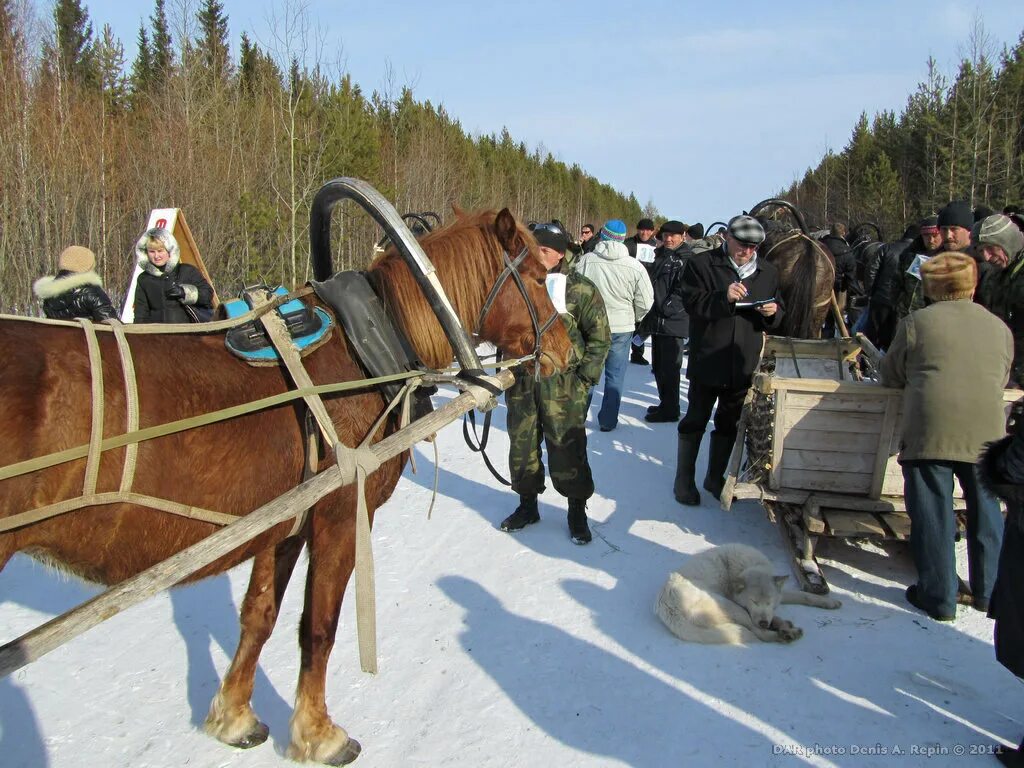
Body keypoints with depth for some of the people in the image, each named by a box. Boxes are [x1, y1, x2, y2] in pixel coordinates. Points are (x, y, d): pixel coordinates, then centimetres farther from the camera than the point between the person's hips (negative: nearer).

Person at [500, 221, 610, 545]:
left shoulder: (580, 288, -6)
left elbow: (600, 336, -3)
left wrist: (584, 377, -9)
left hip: (563, 384, -4)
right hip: (521, 381, 4)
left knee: (567, 448, 1)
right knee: (521, 443, 13)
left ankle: (577, 512, 19)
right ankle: (527, 504, 31)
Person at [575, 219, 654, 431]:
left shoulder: (585, 261, -9)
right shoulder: (634, 267, -10)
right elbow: (645, 303, -5)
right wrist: (633, 318, 15)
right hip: (621, 328, -1)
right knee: (615, 375, 12)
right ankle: (608, 420, 17)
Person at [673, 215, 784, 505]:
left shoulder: (768, 272, 9)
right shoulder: (702, 264, -5)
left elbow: (776, 318, 15)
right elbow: (692, 304, -15)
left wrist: (772, 312, -8)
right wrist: (724, 297, -29)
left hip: (743, 366, 5)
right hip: (707, 361, -4)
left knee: (729, 424, 16)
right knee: (695, 421, 5)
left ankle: (715, 477, 31)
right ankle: (684, 479, 19)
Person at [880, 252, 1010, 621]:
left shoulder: (916, 322, 2)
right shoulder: (1000, 327, 12)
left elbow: (891, 375, 10)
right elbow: (1001, 380, 22)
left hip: (930, 432, -3)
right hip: (986, 432, 4)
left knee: (933, 513, 5)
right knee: (985, 511, 18)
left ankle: (939, 597, 10)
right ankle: (989, 591, 29)